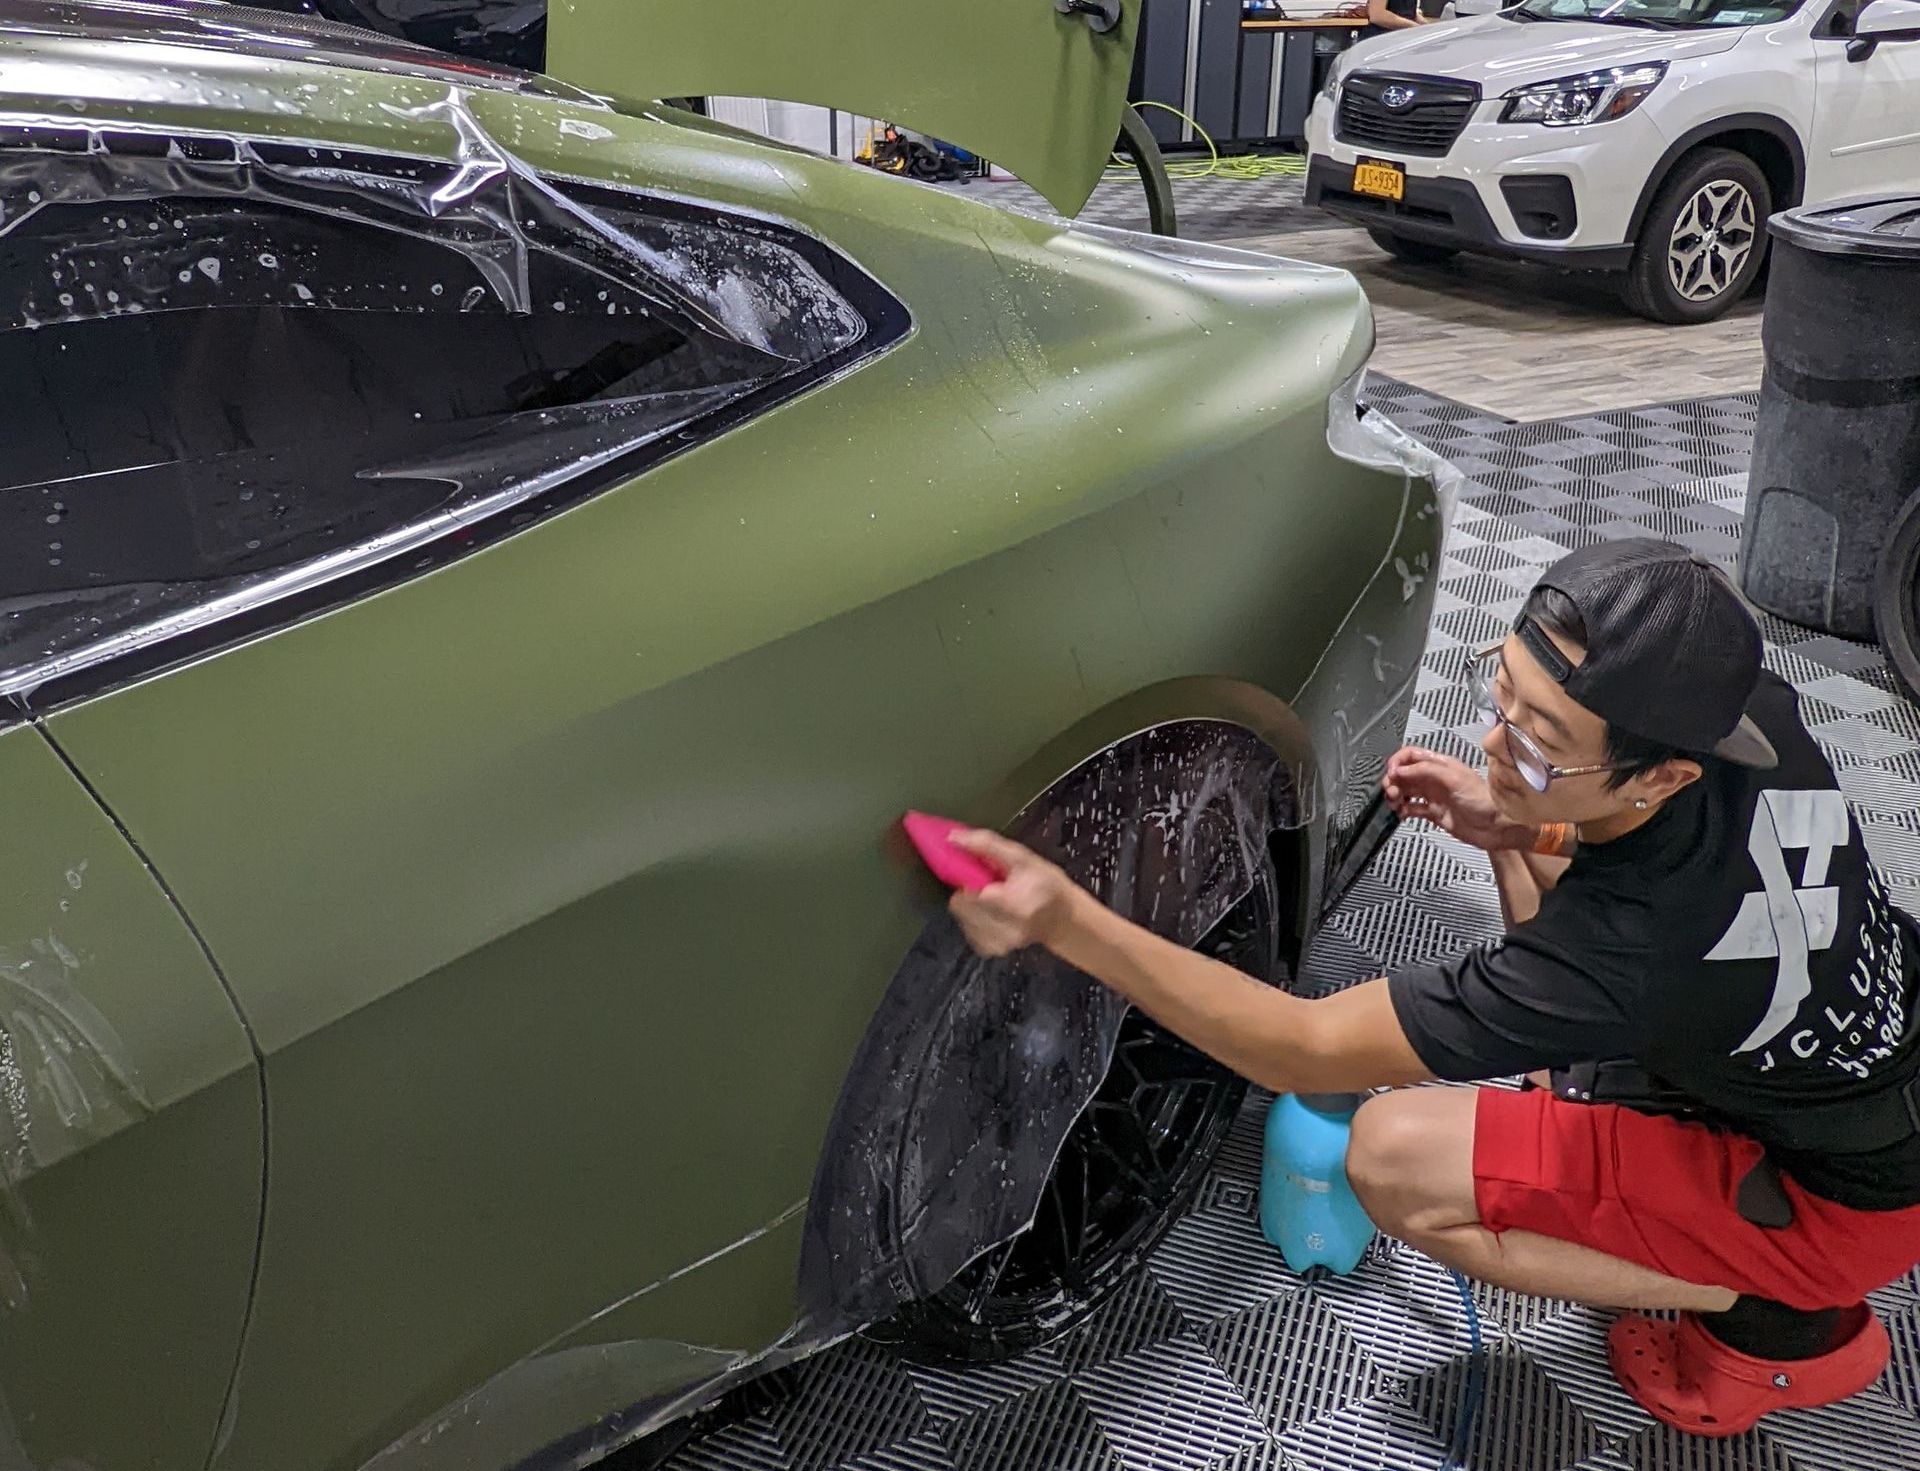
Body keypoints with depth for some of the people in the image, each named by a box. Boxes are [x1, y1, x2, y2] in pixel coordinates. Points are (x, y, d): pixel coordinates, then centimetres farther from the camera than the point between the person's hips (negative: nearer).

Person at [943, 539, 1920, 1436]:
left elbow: (1306, 1051, -32)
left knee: (1393, 1159, -19)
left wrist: (1065, 922, -42)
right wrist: (1517, 832, -12)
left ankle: (1777, 1326, -1)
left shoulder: (1630, 948, -41)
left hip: (1841, 1194, -7)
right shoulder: (1753, 711, -22)